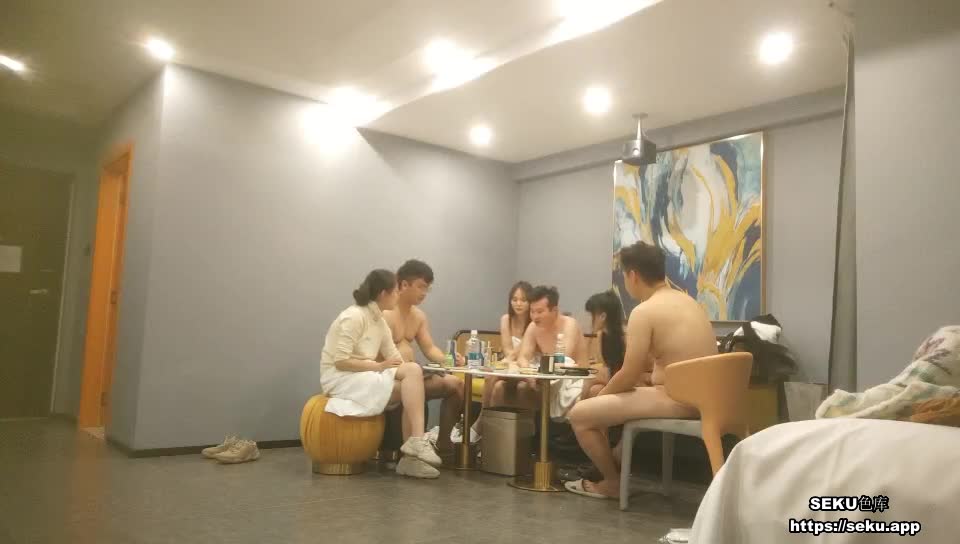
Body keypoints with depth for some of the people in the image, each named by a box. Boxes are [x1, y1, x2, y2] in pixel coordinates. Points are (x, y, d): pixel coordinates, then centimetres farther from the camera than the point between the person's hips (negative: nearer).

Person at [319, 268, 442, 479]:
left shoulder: (379, 320, 11)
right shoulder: (354, 317, -16)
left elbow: (394, 357, 7)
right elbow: (341, 361, -21)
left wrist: (408, 371, -12)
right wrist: (379, 366, -21)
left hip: (364, 377, 8)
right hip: (340, 378, -8)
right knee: (412, 373, -23)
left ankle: (411, 456, -17)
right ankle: (416, 442, -20)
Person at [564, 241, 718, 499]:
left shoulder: (644, 311, -16)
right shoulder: (685, 300, 11)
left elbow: (629, 376, -16)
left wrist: (601, 394, 5)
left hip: (675, 400, -10)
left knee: (579, 414, -4)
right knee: (612, 397, 27)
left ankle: (613, 482, 14)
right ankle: (615, 461, 28)